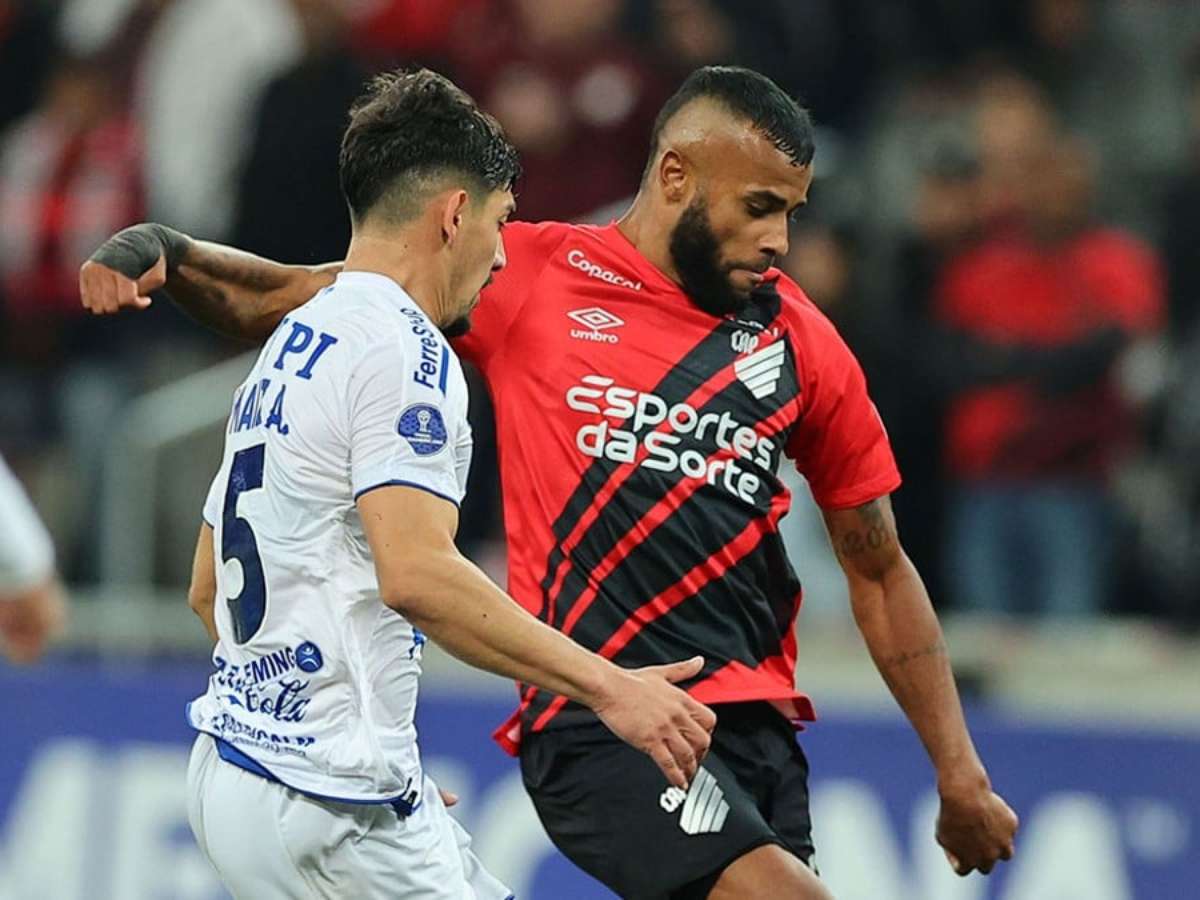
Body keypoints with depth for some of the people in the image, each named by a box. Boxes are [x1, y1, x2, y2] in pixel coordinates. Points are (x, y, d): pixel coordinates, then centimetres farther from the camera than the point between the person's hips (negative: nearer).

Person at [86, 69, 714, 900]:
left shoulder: (288, 354, 18)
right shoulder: (403, 348, -12)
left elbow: (209, 588, 24)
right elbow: (416, 573, -25)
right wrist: (604, 685, -24)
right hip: (326, 796, -10)